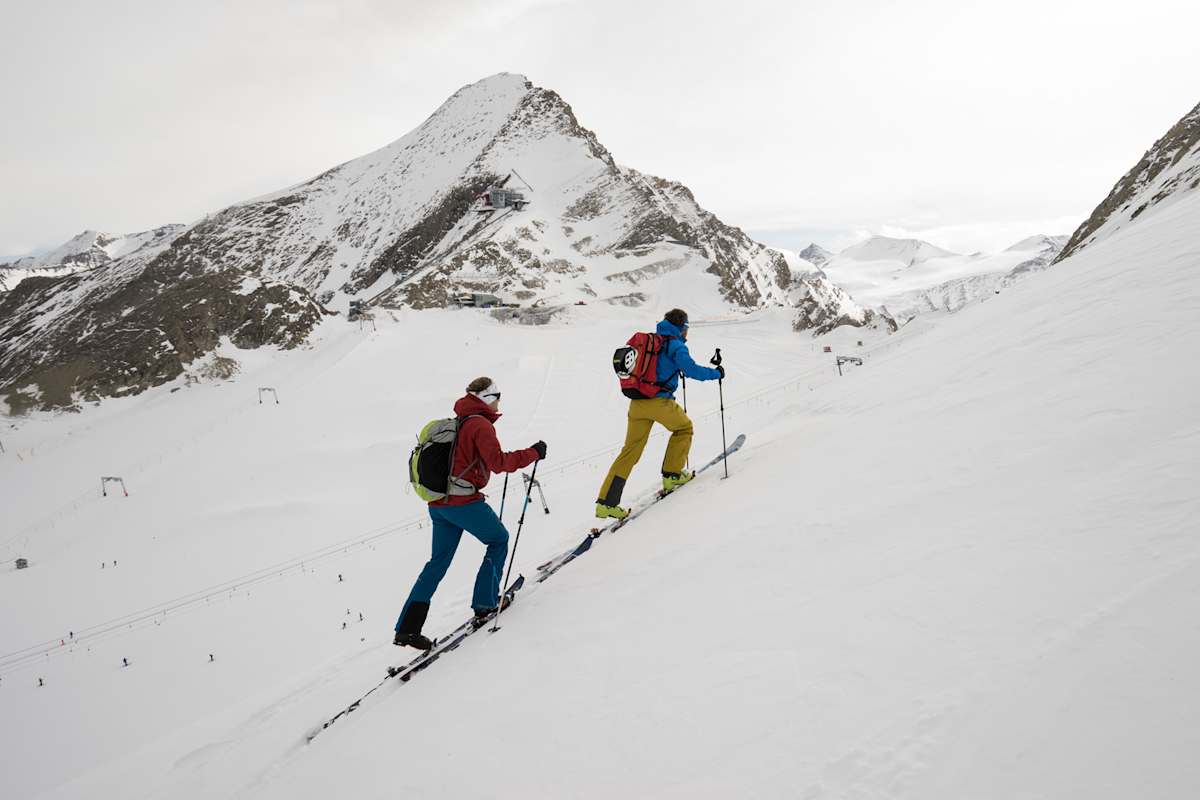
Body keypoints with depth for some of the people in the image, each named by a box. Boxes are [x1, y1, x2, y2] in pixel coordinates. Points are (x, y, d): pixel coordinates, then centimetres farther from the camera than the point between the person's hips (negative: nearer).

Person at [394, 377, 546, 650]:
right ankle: (484, 605, 14)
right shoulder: (481, 425, -10)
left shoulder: (455, 423, 18)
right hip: (464, 502, -8)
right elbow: (498, 462, -19)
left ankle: (407, 626, 7)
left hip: (438, 502, 8)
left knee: (438, 561, 13)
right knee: (499, 540, 14)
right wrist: (532, 453, -12)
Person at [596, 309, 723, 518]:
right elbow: (690, 369, -13)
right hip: (659, 401, -6)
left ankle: (606, 502, 1)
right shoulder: (675, 344, -2)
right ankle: (672, 475, 20)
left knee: (631, 450, 7)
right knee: (684, 428, 23)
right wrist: (716, 373, 3)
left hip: (636, 402, 6)